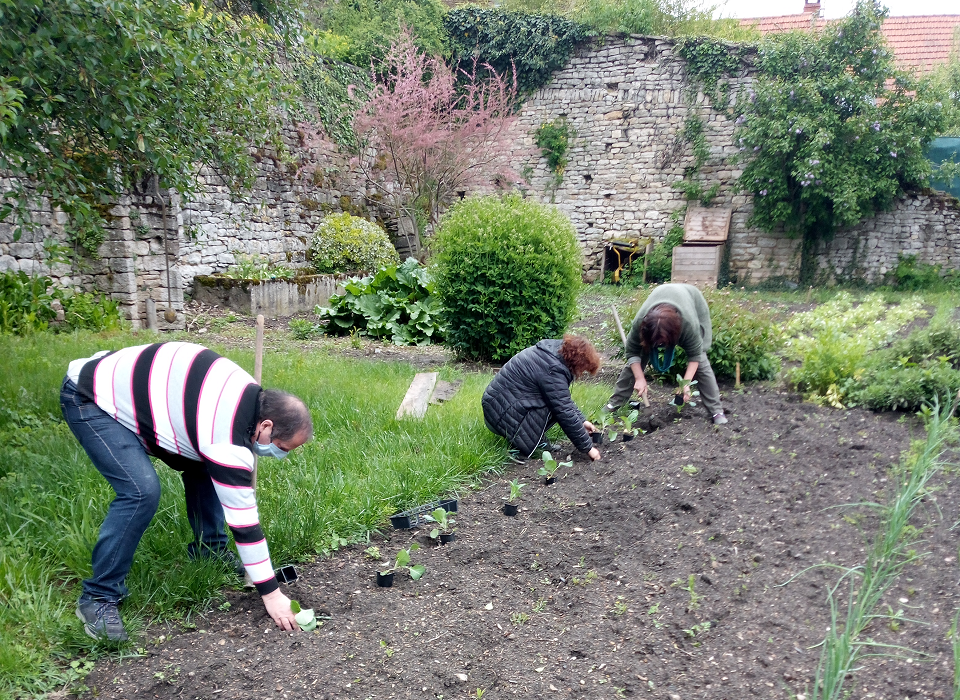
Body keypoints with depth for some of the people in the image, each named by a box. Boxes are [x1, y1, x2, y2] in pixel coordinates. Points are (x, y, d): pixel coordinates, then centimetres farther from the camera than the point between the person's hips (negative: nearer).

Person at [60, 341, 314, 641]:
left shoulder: (252, 395, -7)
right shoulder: (228, 440, -31)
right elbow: (242, 520, -25)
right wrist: (271, 593, -18)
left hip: (124, 385, 9)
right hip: (90, 400, -9)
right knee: (142, 492, -24)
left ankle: (209, 550, 23)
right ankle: (98, 597, -7)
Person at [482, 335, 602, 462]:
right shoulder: (552, 371, -24)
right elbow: (566, 413, -22)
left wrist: (582, 420, 12)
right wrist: (588, 448, -14)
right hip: (501, 415, -10)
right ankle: (519, 443, -14)